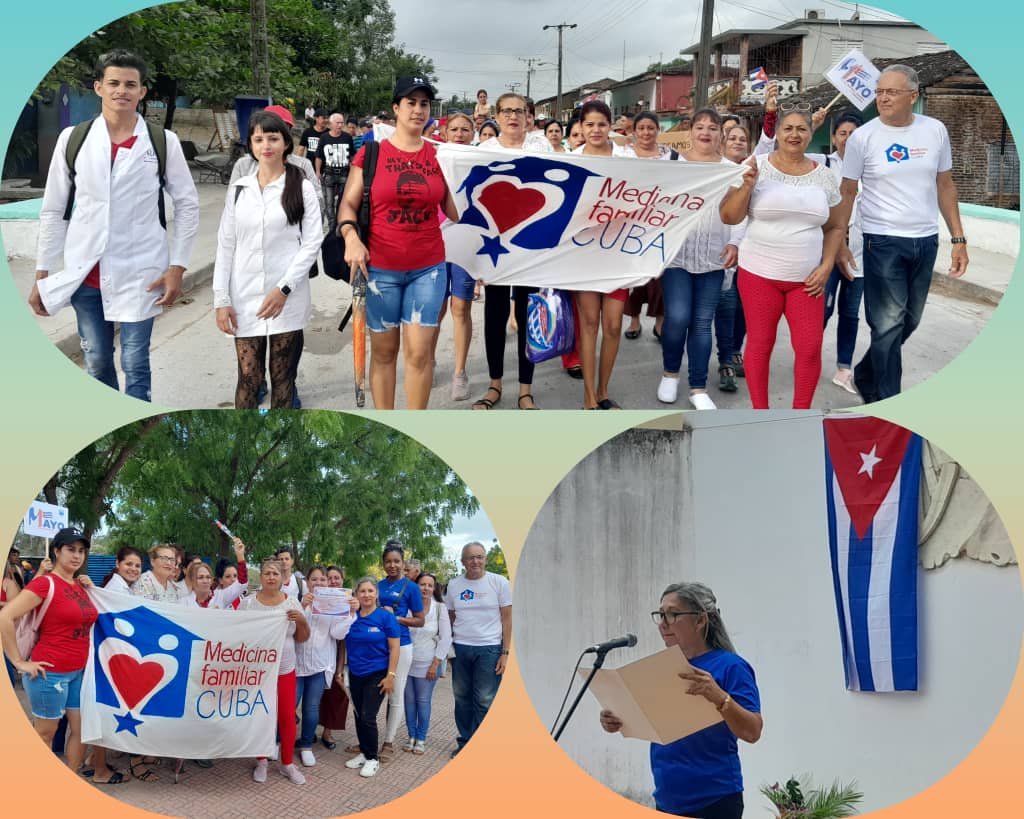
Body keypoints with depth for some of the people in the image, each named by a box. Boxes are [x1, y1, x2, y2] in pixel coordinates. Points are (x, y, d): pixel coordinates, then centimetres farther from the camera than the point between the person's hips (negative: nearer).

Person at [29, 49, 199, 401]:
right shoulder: (72, 138, 2)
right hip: (84, 274, 2)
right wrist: (42, 274, 5)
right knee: (97, 363, 12)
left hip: (139, 274, -2)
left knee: (135, 365, 2)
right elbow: (54, 210, 7)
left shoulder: (163, 141, -2)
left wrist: (177, 267, -4)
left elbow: (187, 205, 3)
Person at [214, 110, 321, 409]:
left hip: (288, 299, -2)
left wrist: (284, 289, -14)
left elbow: (312, 243, -5)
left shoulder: (302, 188, 0)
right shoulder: (238, 189, 9)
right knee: (248, 375, 0)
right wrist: (221, 299, 2)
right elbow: (225, 246, 9)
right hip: (245, 298, 2)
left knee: (283, 375, 4)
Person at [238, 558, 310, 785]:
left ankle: (287, 763, 17)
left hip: (284, 670, 1)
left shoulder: (292, 603, 2)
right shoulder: (247, 603, -2)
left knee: (287, 717, 2)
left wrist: (302, 621, -12)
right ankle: (261, 761, 23)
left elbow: (302, 638, 6)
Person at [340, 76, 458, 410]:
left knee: (419, 352, 0)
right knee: (383, 350, 7)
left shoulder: (440, 156, 5)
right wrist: (351, 236, -16)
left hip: (429, 268, 1)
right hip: (380, 267, -1)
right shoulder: (370, 153, 0)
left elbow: (454, 208, 8)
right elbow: (348, 203, 2)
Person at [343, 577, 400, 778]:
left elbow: (394, 648, -9)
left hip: (377, 674, -4)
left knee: (368, 717, -7)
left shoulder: (386, 616, -9)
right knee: (359, 716, 10)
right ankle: (364, 753, 25)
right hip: (356, 675, 4)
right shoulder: (351, 617, 1)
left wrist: (391, 675, -12)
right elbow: (344, 645, 11)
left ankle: (372, 758, 7)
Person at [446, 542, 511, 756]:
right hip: (460, 648, 3)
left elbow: (507, 619, -2)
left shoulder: (499, 583, -2)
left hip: (489, 649, -3)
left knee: (484, 701, -1)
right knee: (462, 698, 10)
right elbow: (451, 618, 14)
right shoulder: (454, 585, 7)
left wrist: (505, 653, -6)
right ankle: (465, 742, 23)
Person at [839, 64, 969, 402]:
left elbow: (945, 186, 9)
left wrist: (958, 239, 5)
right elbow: (847, 193, -1)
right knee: (888, 326, -3)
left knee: (908, 323, 14)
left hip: (926, 241, 4)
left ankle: (865, 377, 35)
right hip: (883, 242, -4)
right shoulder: (862, 137, -7)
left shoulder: (935, 131, 2)